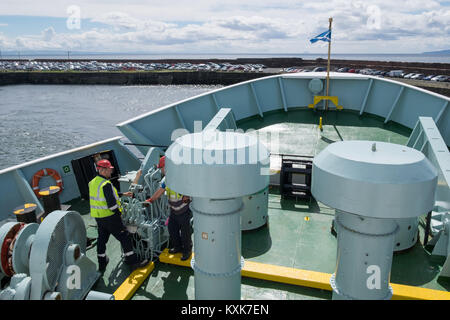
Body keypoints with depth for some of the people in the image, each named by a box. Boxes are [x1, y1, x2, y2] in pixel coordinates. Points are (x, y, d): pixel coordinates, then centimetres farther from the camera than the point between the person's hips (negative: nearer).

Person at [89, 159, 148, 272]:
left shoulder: (93, 182, 8)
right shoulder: (106, 184, -22)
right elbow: (111, 203, -25)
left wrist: (122, 194, 20)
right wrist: (118, 212, -9)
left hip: (98, 216, 9)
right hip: (109, 216, -9)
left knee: (102, 238, 21)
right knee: (124, 237, 0)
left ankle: (102, 263, 35)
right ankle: (132, 262, 5)